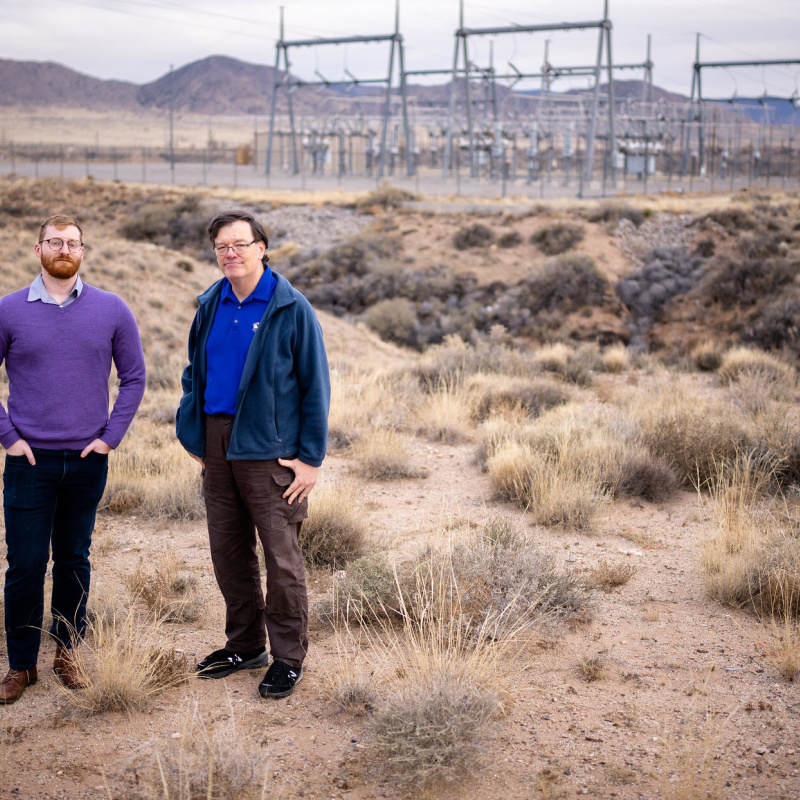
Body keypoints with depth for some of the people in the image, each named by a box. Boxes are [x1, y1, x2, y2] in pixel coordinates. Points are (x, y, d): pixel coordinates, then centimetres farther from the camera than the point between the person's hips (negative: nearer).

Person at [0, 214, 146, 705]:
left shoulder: (112, 311, 2)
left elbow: (134, 377, 8)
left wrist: (111, 436, 0)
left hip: (88, 462, 1)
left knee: (74, 561, 11)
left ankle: (67, 651, 25)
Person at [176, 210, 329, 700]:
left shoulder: (292, 310, -9)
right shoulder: (211, 306, 8)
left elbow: (315, 386, -8)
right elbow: (194, 374, 18)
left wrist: (311, 458, -12)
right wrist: (195, 437, 9)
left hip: (269, 449, -6)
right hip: (218, 444, 6)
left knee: (282, 557, 1)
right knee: (228, 550, 14)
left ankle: (288, 658, 13)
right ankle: (245, 645, 29)